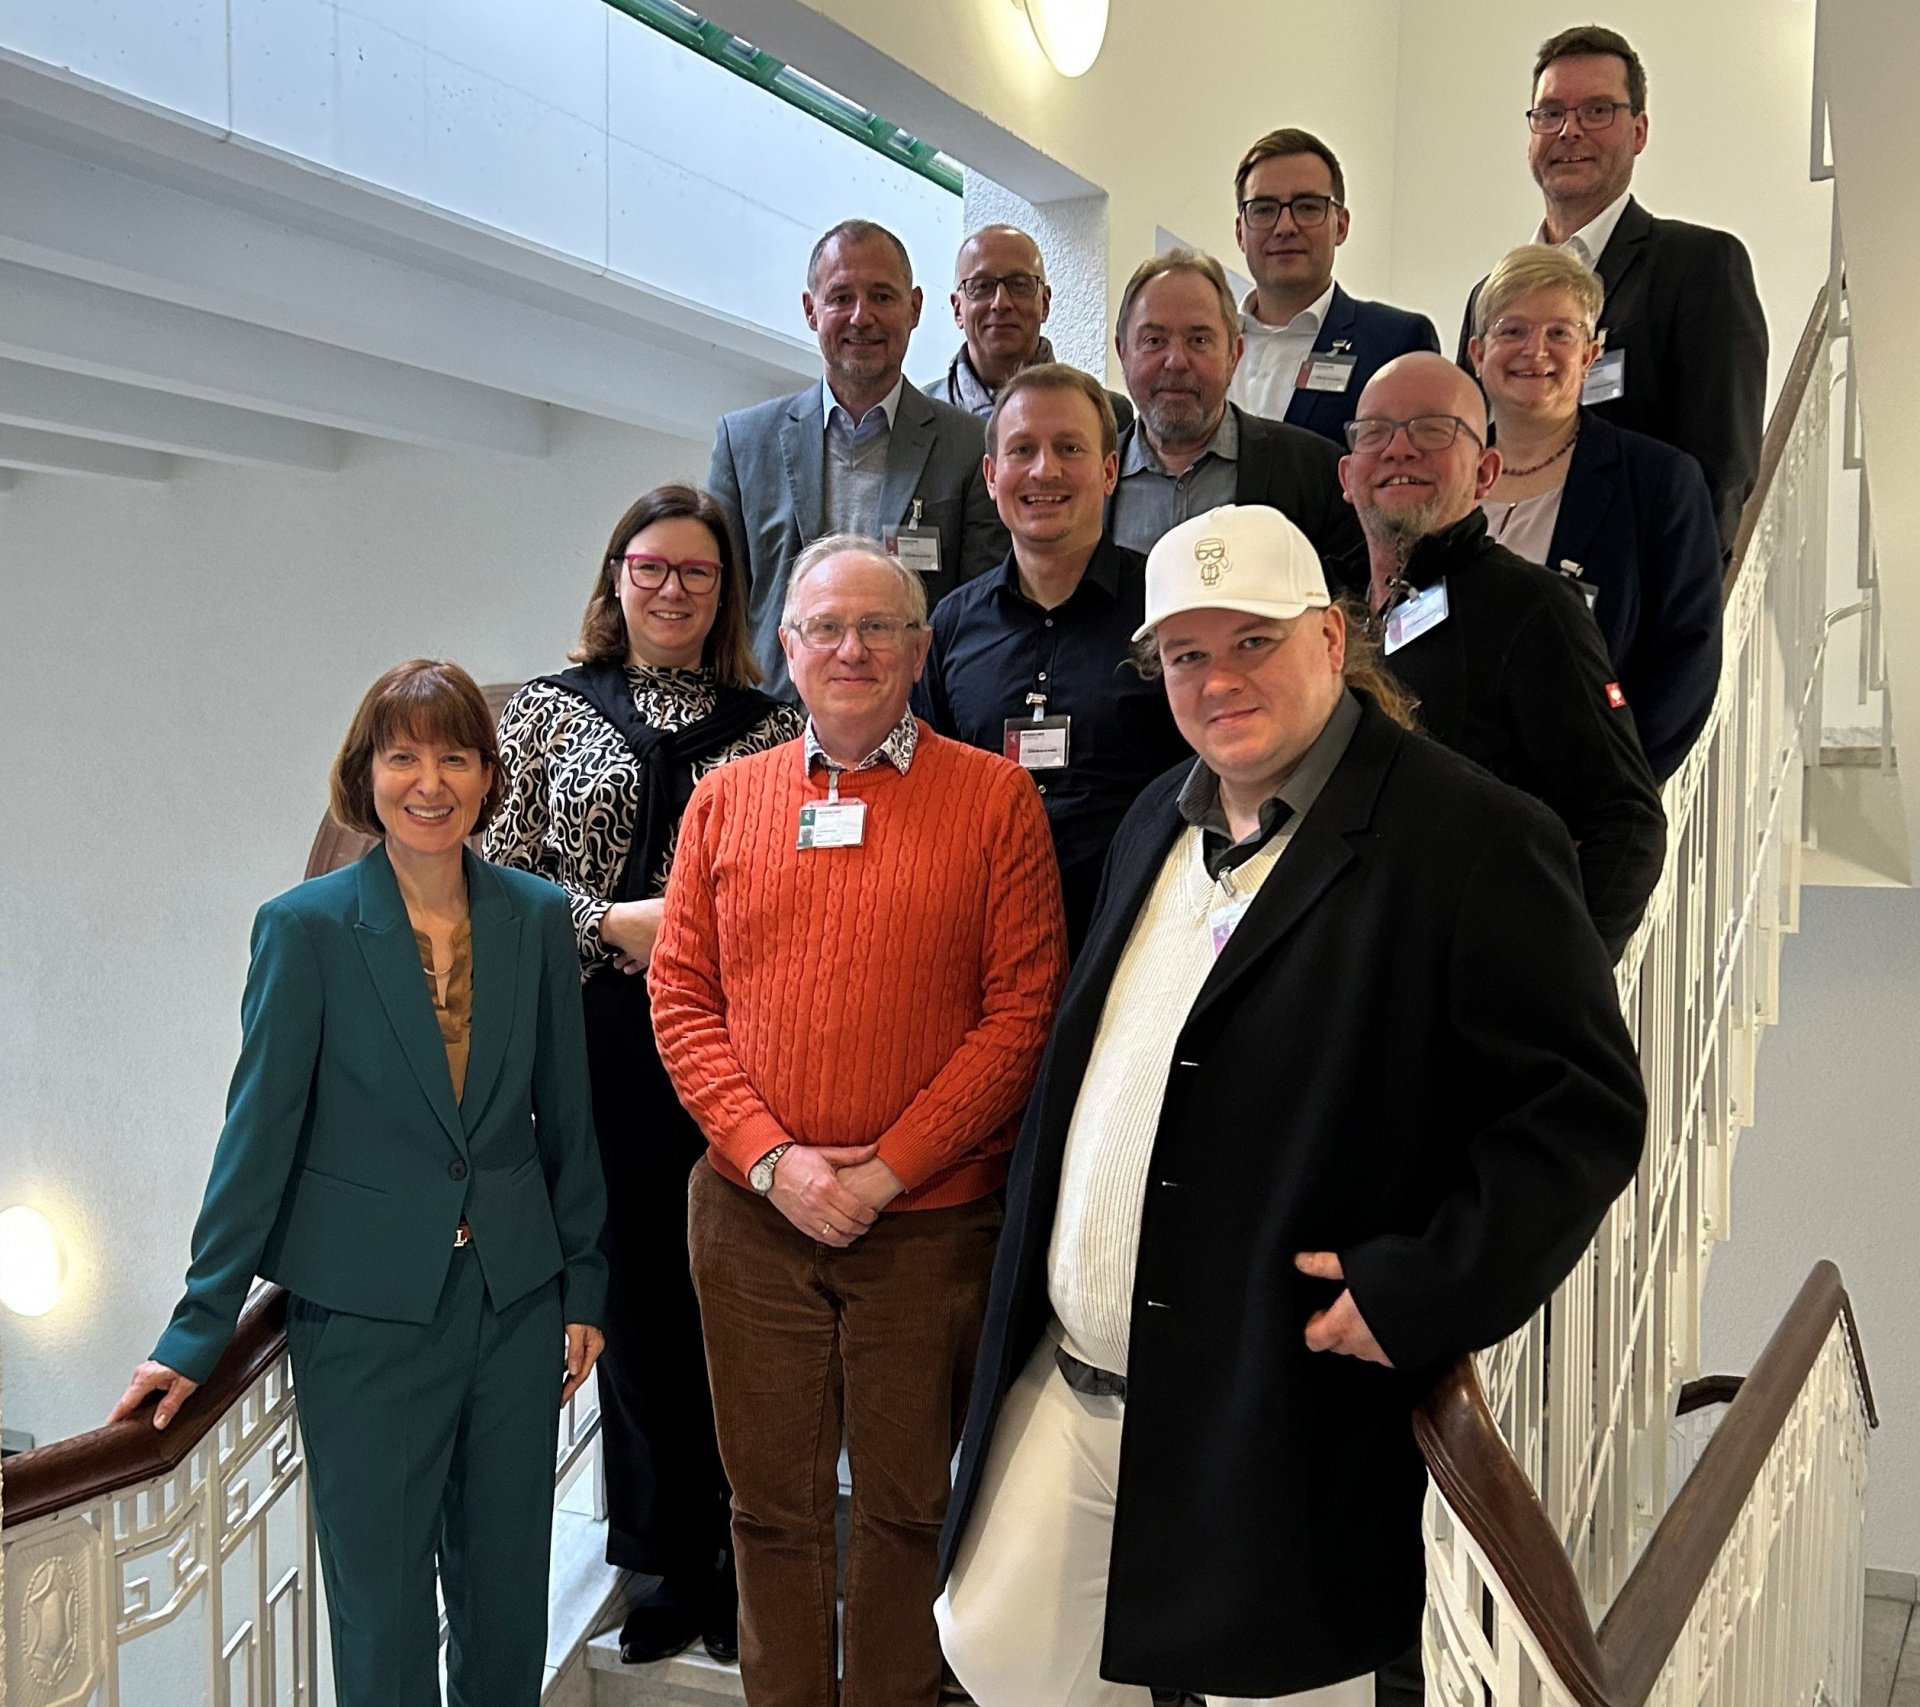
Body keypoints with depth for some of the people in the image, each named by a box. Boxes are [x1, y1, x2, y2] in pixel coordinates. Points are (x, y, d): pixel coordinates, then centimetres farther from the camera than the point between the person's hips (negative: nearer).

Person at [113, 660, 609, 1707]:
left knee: (507, 1581, 15)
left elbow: (565, 1117, 6)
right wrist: (198, 1329, -7)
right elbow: (260, 1132, -8)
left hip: (516, 1300, 3)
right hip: (365, 1313, -3)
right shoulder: (305, 929, -9)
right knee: (380, 1593, 9)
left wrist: (584, 1286, 8)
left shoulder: (537, 916, -1)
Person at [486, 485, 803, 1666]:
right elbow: (498, 879, 2)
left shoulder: (772, 728, 7)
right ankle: (671, 1562, 25)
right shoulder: (548, 712, 7)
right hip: (604, 1049, 0)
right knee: (637, 1300, 7)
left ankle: (740, 1565, 22)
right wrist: (616, 925, -10)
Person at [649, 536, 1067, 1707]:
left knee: (907, 1503, 12)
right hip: (752, 1216, 3)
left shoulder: (995, 797, -2)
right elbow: (682, 997, 4)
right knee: (773, 1502, 14)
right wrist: (770, 1158, -9)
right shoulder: (727, 799, 7)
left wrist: (890, 1168, -12)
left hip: (931, 1222, -2)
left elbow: (1023, 1007, -7)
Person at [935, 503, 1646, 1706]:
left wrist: (1432, 1292, -21)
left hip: (1288, 1418, -7)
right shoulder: (1160, 821, 10)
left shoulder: (1469, 839, -14)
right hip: (1068, 1383, 7)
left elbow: (1587, 1104, -16)